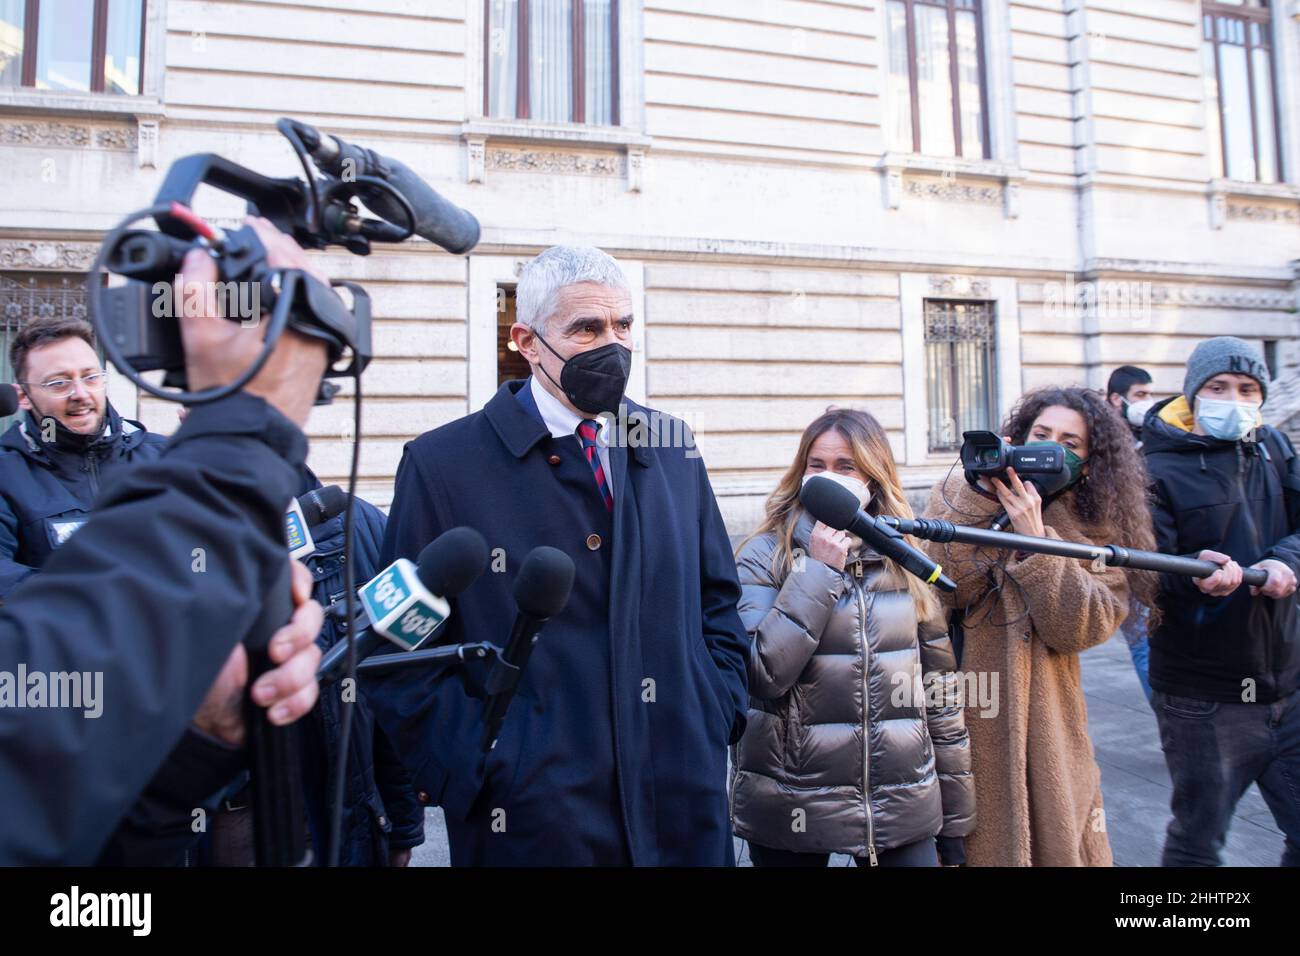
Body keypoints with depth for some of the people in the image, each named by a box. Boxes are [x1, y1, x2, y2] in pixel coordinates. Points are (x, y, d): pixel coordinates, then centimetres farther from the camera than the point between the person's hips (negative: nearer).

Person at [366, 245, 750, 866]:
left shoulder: (671, 448, 5)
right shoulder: (441, 463, -7)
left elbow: (717, 597, 12)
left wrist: (717, 711, 2)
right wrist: (476, 768, -11)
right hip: (529, 815, -3)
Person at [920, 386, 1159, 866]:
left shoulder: (1096, 529, 4)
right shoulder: (955, 496, 0)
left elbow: (1080, 628, -12)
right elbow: (935, 591, -15)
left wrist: (1035, 538, -21)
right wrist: (980, 496, -19)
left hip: (1044, 732, 2)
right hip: (959, 725, -1)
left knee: (1057, 843, 12)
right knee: (969, 843, 8)